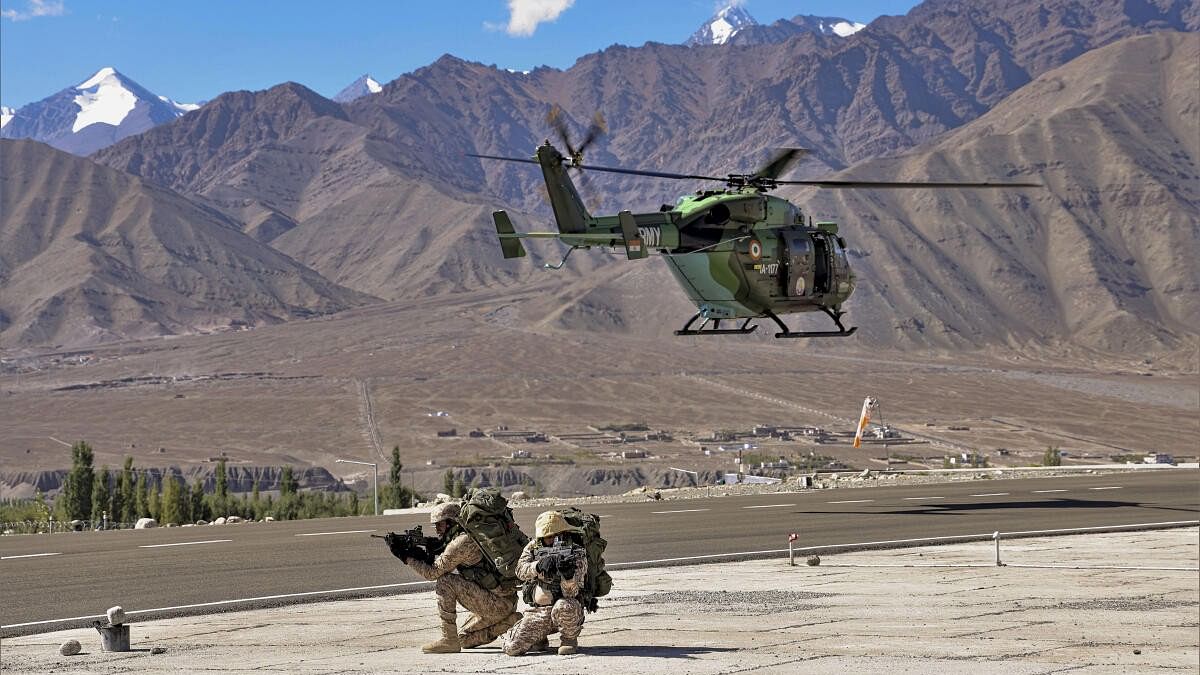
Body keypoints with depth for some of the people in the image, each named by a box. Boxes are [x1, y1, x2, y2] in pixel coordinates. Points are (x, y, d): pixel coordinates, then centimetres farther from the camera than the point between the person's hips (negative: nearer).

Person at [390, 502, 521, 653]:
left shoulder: (463, 541, -16)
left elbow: (433, 572, -12)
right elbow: (438, 563, 18)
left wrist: (407, 557, -2)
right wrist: (419, 554, 3)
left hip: (498, 603, -10)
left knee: (445, 582, -14)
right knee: (465, 639, 20)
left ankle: (449, 640, -10)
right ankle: (509, 622, 11)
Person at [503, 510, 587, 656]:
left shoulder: (576, 555, -10)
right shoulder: (533, 547, 1)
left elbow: (570, 593, -19)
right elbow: (521, 571, -17)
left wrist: (567, 572, -40)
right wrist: (539, 566, -37)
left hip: (569, 612, -3)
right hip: (537, 613, 3)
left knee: (564, 607, -40)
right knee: (512, 648, -17)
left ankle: (569, 640, -8)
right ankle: (539, 640, 17)